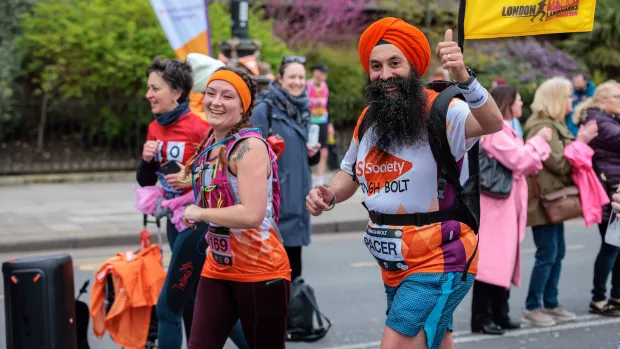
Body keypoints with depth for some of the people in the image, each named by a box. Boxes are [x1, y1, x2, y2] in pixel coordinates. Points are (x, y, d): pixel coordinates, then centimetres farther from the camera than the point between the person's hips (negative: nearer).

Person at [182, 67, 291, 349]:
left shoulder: (249, 146, -19)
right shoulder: (211, 143, 7)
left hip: (260, 272, -8)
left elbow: (252, 214, -29)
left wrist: (199, 214, -17)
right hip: (217, 269, 8)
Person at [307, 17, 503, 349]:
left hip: (438, 264, -7)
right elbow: (350, 173, 17)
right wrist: (327, 195, -5)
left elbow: (493, 125, -37)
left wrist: (463, 77, -54)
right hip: (394, 268, 7)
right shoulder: (367, 119, 2)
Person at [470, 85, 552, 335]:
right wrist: (539, 141, -10)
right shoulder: (495, 130, -15)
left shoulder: (504, 130, 19)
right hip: (495, 206, -11)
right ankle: (481, 318, -3)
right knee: (490, 261, -8)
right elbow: (518, 161, -22)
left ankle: (499, 315, 19)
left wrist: (539, 146, 4)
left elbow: (523, 165, 18)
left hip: (506, 206, 11)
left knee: (504, 260, 12)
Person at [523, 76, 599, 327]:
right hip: (543, 199, -11)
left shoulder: (555, 125, 16)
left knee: (557, 253, 14)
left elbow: (565, 159, 18)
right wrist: (581, 142, -11)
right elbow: (560, 163, -19)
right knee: (547, 254, -6)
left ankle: (550, 303, 23)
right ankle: (532, 308, 2)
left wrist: (580, 140, 6)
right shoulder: (542, 127, -18)